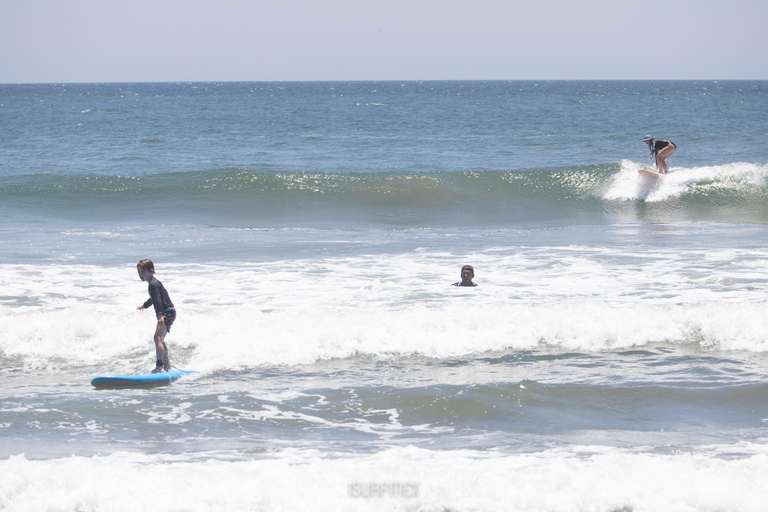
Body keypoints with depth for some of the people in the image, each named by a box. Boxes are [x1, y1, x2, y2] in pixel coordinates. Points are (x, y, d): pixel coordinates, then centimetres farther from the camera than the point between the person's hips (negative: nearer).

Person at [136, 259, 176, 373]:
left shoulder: (153, 284, -16)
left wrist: (160, 315, -44)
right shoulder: (153, 283, 16)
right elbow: (154, 299, 36)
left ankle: (159, 366, -31)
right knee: (160, 339, 21)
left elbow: (158, 300, -30)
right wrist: (144, 305, 55)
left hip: (167, 313, -11)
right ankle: (167, 365, 32)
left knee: (158, 337, -22)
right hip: (166, 314, 11)